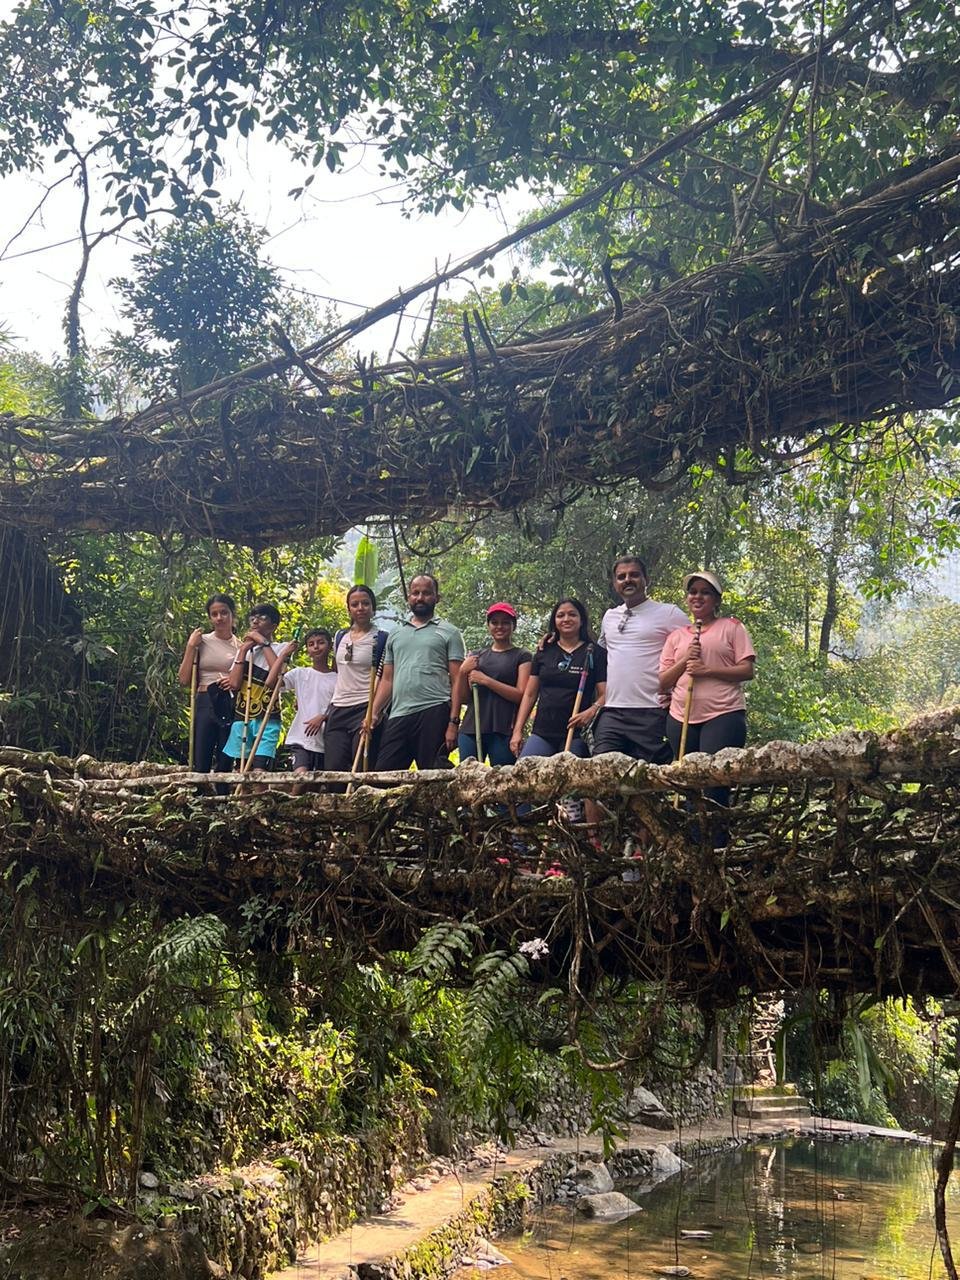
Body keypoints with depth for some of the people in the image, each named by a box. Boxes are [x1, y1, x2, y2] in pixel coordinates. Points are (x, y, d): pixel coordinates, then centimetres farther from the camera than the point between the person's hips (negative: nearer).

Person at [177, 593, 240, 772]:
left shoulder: (242, 645, 6)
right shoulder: (201, 641, 6)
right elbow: (184, 679, 3)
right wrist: (191, 646, -2)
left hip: (231, 706, 0)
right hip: (205, 703, 0)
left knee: (225, 767, 1)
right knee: (201, 766, -6)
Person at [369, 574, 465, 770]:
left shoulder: (448, 632, 7)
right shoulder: (395, 635, 20)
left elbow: (456, 681, 0)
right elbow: (387, 680, 19)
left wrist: (453, 723, -9)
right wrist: (374, 713, 5)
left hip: (433, 712, -4)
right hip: (398, 716, 4)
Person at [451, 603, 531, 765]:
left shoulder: (522, 657, 7)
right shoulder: (476, 657, 19)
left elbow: (521, 695, -4)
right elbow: (464, 698, 16)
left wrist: (486, 680, -9)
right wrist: (463, 672, -1)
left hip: (503, 732, -3)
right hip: (471, 729, 4)